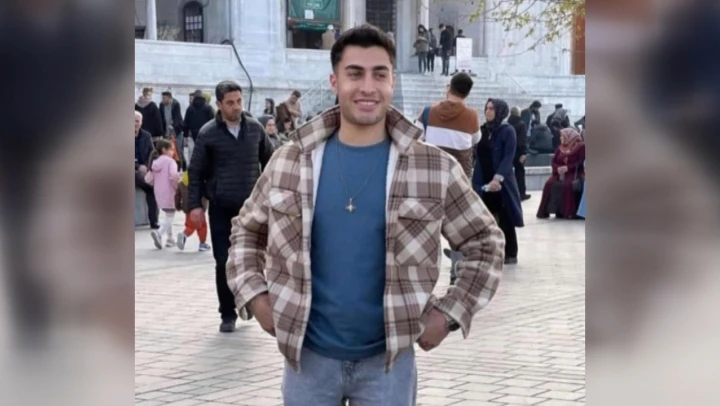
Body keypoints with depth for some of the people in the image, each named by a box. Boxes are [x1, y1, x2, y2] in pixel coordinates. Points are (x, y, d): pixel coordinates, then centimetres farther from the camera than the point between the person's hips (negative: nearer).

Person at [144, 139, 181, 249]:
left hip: (159, 194, 7)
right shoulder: (170, 161, -11)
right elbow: (173, 175, -27)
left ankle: (170, 239, 24)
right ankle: (159, 232, -24)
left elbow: (148, 179, 7)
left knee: (168, 215, 22)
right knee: (170, 216, -1)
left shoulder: (155, 162, 9)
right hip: (169, 193, -7)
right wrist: (177, 185, -12)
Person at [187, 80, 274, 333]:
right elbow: (196, 171, 0)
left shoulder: (255, 128, 3)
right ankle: (227, 315, 9)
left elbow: (269, 161, 14)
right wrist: (195, 205, -7)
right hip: (221, 208, -2)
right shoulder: (208, 134, -3)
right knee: (223, 262, -2)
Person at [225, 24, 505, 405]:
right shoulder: (289, 162, 0)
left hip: (388, 359, -1)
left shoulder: (434, 169, -5)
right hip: (307, 355, 2)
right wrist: (255, 296, 1)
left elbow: (485, 243, 5)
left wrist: (449, 314, -3)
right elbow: (247, 230, 14)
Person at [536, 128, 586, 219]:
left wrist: (568, 168, -19)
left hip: (574, 173, -5)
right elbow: (554, 162, 13)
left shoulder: (580, 146, 2)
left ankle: (569, 211, -31)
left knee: (568, 185, -36)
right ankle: (546, 211, -23)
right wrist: (558, 168, -11)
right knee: (549, 184, -23)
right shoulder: (560, 148, 21)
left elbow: (581, 162, -9)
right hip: (560, 173, 5)